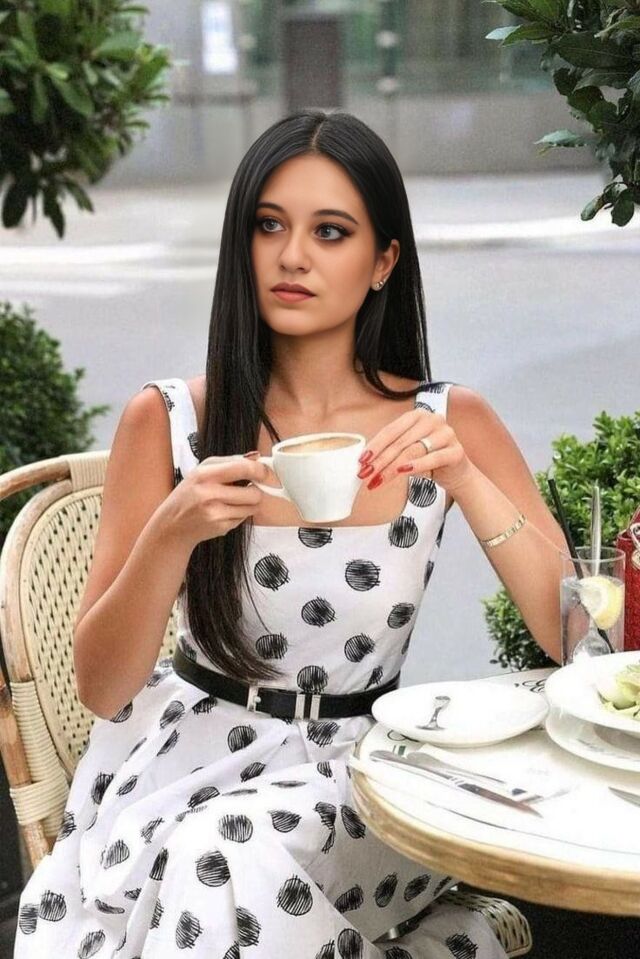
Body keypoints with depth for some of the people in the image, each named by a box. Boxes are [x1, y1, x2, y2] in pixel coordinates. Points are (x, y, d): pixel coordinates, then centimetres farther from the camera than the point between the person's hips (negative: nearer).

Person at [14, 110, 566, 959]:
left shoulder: (447, 423, -3)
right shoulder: (166, 421, -6)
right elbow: (102, 688, -6)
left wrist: (468, 482, -21)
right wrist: (172, 535, -24)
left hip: (357, 763, 0)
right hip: (190, 751, 0)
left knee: (238, 857, -30)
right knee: (205, 865, -32)